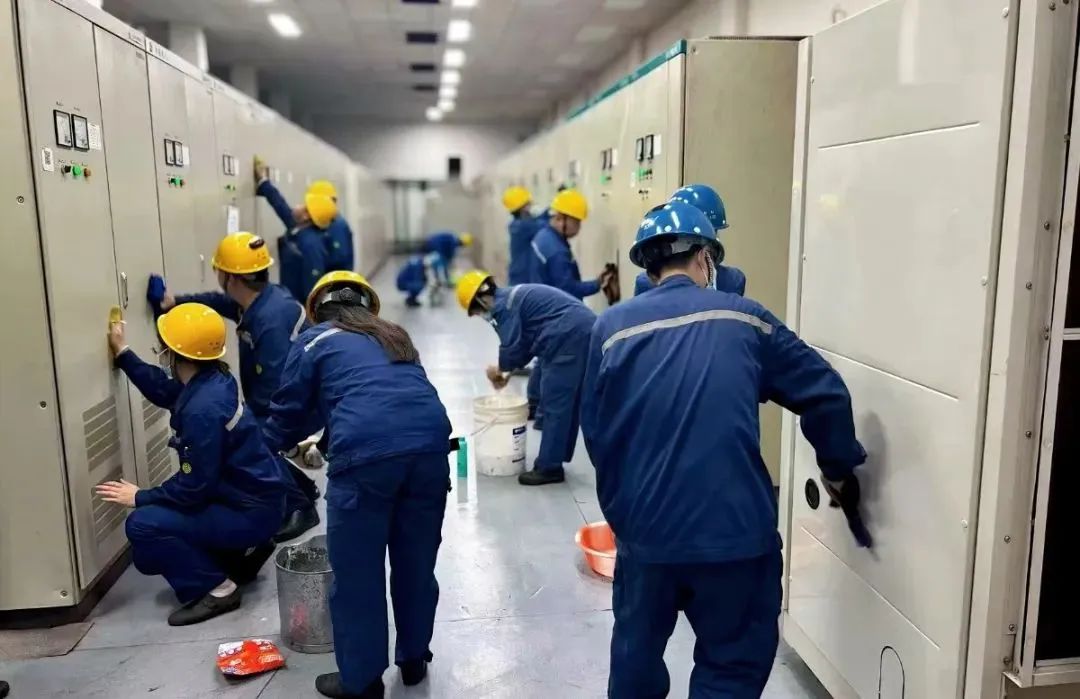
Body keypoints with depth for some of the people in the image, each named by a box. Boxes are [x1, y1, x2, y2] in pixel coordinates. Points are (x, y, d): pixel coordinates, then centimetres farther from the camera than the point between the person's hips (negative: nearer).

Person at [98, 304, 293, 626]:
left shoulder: (203, 409, -29)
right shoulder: (212, 380, -1)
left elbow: (194, 487, -24)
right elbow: (164, 391, 21)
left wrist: (140, 497, -10)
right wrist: (122, 353, 17)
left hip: (251, 512, -9)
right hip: (253, 497, 10)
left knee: (142, 526, -16)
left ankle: (217, 589, -7)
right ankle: (244, 552, 18)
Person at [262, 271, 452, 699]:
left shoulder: (315, 341, 18)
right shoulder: (394, 336, 32)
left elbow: (286, 413, 20)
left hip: (367, 454, -5)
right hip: (430, 443, 5)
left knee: (356, 572, 11)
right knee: (416, 561, 19)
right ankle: (414, 659, 37)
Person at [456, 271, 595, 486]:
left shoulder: (502, 305, -7)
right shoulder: (514, 296, 23)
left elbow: (512, 346, -9)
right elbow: (527, 340, 25)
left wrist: (499, 369, 10)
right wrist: (509, 370, 22)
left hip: (568, 336, -10)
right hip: (585, 328, 10)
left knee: (555, 403, -3)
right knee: (568, 402, 15)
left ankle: (549, 467, 2)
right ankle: (554, 458, 25)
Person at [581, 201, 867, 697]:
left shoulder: (611, 327, 0)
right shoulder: (745, 319, 0)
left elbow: (594, 431, 3)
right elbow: (825, 394, 1)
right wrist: (838, 470, 17)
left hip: (644, 528, 2)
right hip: (735, 528, -1)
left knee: (637, 652, 24)